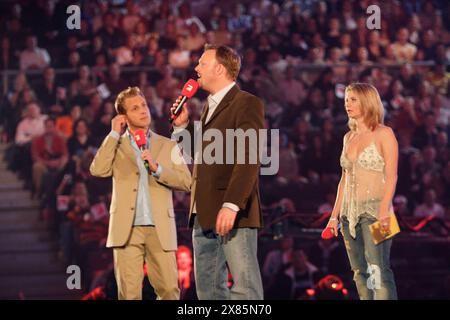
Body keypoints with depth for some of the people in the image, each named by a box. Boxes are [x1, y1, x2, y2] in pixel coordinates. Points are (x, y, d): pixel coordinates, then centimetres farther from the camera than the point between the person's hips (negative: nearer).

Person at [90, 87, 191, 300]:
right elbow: (98, 170, -6)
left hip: (160, 229, 1)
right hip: (127, 229, -1)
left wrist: (157, 168, -11)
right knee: (129, 293, -6)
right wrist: (114, 133, -1)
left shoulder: (168, 146, 15)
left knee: (170, 291, -7)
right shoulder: (116, 145, 14)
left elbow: (186, 182, 3)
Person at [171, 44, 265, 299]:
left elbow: (249, 158, -18)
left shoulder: (247, 104, -8)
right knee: (208, 288, 9)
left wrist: (231, 205, -27)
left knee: (245, 288, -11)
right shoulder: (211, 107, 21)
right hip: (204, 215, 9)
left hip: (233, 214, -9)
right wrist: (183, 125, 11)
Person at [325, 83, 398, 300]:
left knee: (378, 269, -17)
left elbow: (391, 176, -11)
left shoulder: (383, 134, -4)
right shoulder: (349, 137, 15)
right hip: (350, 213, 7)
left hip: (374, 210, -7)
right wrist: (335, 215, 15)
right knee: (360, 272, 7)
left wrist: (385, 210, -22)